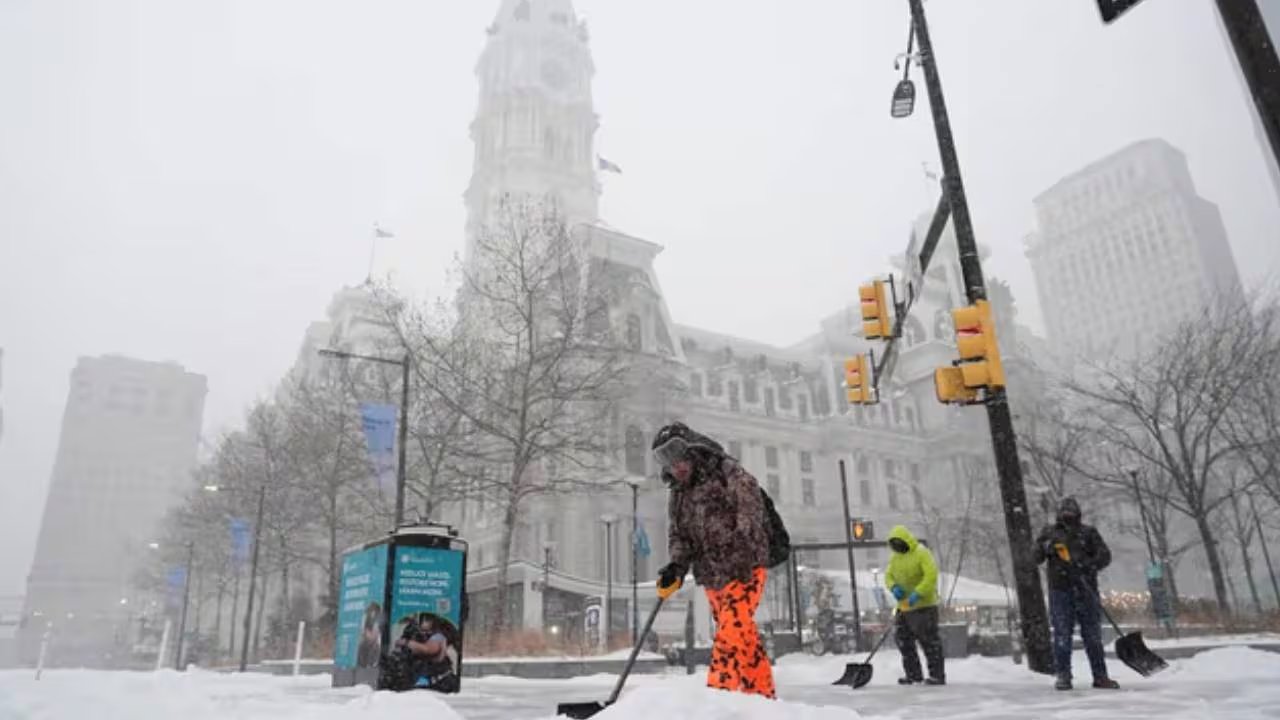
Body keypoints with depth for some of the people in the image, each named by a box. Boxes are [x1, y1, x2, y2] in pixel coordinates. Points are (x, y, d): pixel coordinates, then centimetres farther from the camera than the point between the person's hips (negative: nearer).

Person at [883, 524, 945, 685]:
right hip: (904, 606, 8)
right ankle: (913, 674, 21)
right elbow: (888, 575, 8)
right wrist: (894, 587, -14)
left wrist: (917, 594, -29)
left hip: (924, 605, -8)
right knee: (903, 640, 10)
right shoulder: (895, 556, 9)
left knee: (929, 640, -4)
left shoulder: (921, 553, -14)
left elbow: (931, 576, -23)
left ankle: (938, 675, 5)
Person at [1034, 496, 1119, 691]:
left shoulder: (1089, 533, 10)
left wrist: (1089, 566, -17)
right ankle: (1063, 676, 5)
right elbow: (1035, 557, 4)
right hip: (1060, 590, -1)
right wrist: (1046, 547, -17)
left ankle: (1100, 676, 15)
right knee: (1062, 635, 0)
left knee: (1093, 635, 6)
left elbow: (1104, 555, 0)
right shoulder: (1050, 533, 10)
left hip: (1086, 590, 1)